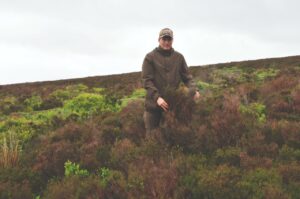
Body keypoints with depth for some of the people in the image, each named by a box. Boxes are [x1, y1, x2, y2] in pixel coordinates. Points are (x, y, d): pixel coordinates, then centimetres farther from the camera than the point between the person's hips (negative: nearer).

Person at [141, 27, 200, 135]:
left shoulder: (179, 57, 9)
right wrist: (157, 97, -20)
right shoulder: (150, 57, 0)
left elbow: (187, 77, 8)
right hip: (154, 104, -2)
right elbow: (146, 80, -7)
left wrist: (194, 90, -13)